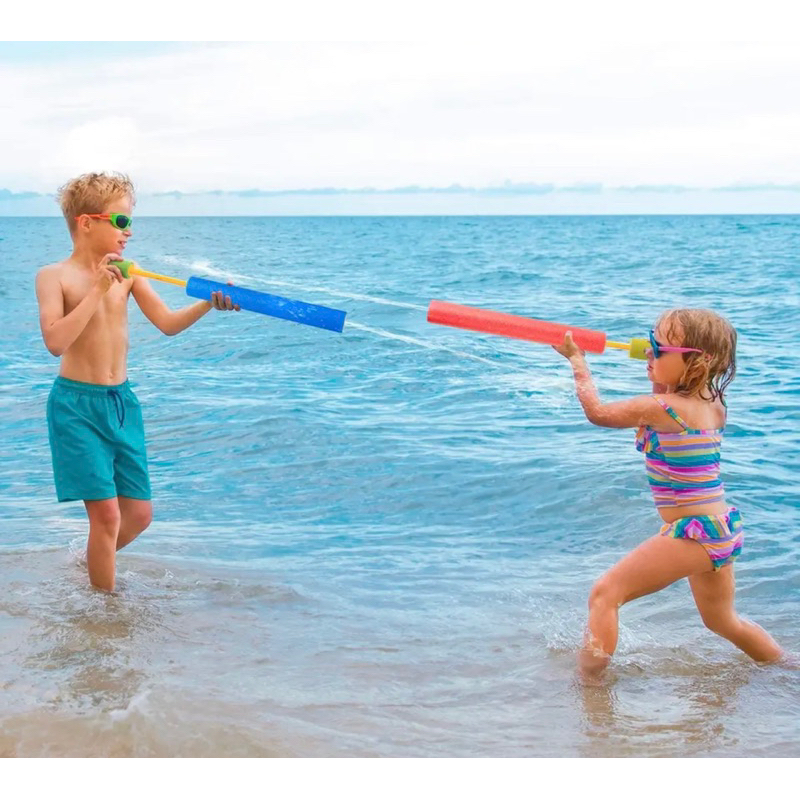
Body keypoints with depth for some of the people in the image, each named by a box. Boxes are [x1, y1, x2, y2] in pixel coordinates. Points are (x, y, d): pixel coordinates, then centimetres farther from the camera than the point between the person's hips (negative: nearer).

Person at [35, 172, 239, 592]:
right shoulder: (54, 275, -8)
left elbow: (168, 323, 2)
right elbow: (55, 341, -22)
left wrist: (208, 304, -14)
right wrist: (96, 291, -22)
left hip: (122, 401, 6)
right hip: (77, 404, -6)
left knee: (139, 513, 9)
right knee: (107, 513, -8)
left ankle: (93, 564, 37)